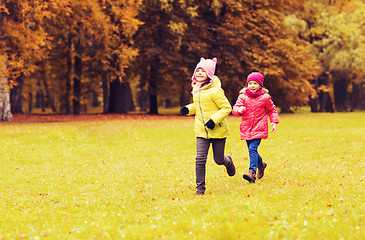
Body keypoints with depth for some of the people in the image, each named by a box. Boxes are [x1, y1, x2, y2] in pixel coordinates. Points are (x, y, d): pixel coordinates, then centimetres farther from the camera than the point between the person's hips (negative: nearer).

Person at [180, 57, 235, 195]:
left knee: (218, 160, 8)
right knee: (200, 159, -7)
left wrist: (214, 120, -24)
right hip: (201, 130, 5)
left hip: (218, 130, -5)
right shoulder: (197, 88, 7)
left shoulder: (214, 91, -18)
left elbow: (227, 108, -15)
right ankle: (200, 187, 2)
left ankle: (228, 161, 45)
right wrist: (188, 109, 4)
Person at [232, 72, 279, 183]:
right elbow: (235, 109, -3)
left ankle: (252, 172, -23)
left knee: (253, 149, -19)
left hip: (259, 129, -4)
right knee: (251, 150, 12)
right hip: (246, 128, 4)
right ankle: (261, 164, 41)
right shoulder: (243, 96, 3)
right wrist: (239, 110, -26)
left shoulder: (265, 97, 1)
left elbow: (272, 110, 15)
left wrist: (274, 121, 5)